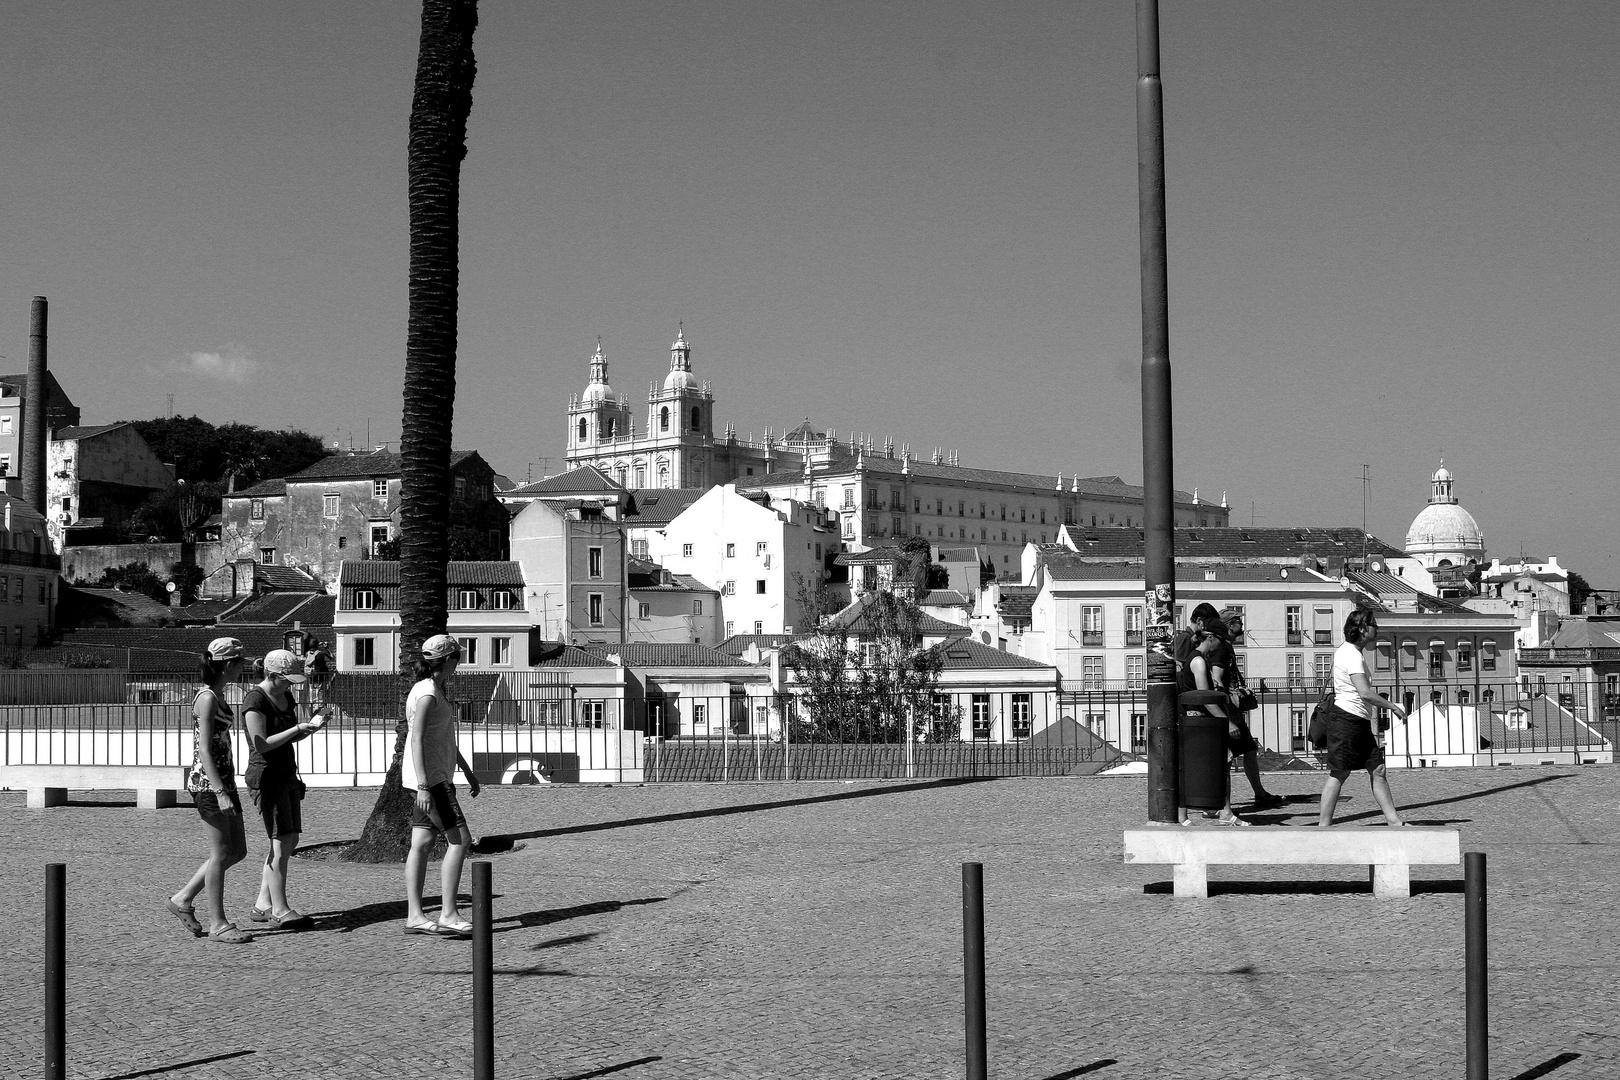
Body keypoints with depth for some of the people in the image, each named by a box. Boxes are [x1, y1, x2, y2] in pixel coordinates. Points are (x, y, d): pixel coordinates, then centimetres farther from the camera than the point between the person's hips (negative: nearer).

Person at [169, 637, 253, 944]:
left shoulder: (218, 696, 14)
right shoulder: (207, 698, -15)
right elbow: (204, 749, -20)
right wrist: (220, 792, -24)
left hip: (222, 780, 10)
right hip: (208, 783, -10)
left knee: (237, 851, 12)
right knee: (220, 853, -3)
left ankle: (183, 898, 21)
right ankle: (218, 924, 6)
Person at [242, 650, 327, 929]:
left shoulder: (285, 697, 12)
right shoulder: (255, 699, -14)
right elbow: (262, 745, -20)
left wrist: (310, 726, 2)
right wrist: (298, 729, -21)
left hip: (287, 775, 9)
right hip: (266, 777, -9)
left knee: (290, 841, 9)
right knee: (281, 841, -11)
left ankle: (262, 905, 15)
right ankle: (280, 910, -8)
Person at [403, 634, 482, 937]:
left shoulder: (438, 690, 16)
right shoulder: (427, 693, -15)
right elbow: (417, 739, -21)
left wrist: (467, 770, 29)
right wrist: (423, 786, -27)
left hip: (438, 776, 10)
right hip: (430, 777, -10)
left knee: (421, 844, 8)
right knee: (459, 840, -11)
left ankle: (414, 916, 8)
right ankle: (448, 915, -11)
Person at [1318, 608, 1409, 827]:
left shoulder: (1345, 650, 17)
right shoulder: (1352, 655, -16)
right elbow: (1365, 693, -24)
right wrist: (1393, 706, -15)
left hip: (1360, 722, 11)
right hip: (1347, 718, -11)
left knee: (1378, 770, 9)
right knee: (1339, 773, -6)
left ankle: (1394, 820, 11)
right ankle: (1324, 825, -2)